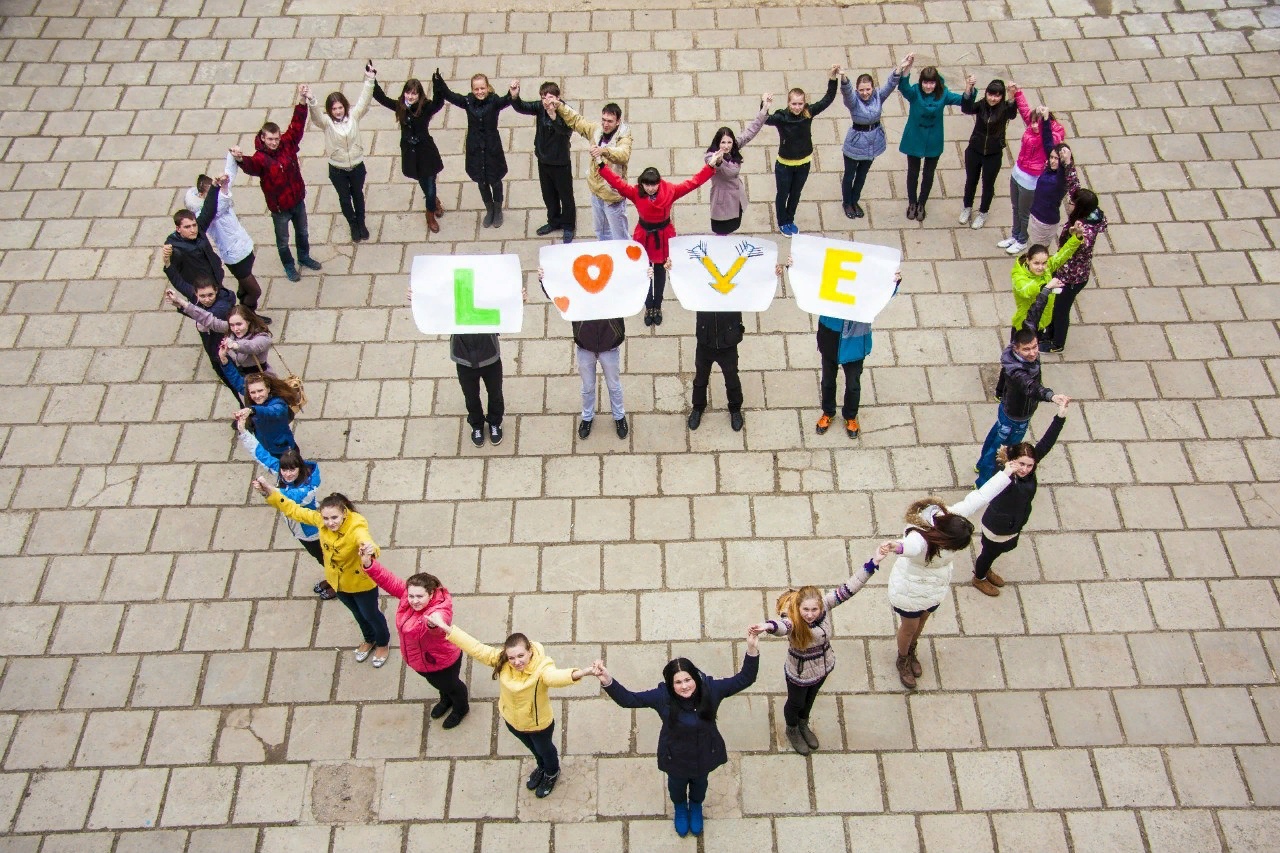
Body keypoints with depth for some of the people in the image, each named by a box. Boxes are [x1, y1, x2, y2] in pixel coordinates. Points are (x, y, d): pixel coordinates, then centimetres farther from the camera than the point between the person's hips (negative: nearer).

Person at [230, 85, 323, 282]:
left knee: (302, 232, 27)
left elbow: (297, 124, -16)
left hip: (298, 200, 5)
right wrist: (240, 159, -72)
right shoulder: (260, 157, -25)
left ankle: (304, 257, 52)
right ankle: (289, 266, 40)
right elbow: (250, 166, -47)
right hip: (279, 207, -5)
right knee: (283, 240, 16)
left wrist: (302, 100, -28)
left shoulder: (288, 144, -11)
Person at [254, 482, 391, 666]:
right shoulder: (321, 520, -24)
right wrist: (270, 492, -21)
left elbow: (365, 541, -62)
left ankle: (383, 643, 53)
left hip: (361, 582, -6)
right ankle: (369, 640, 61)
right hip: (337, 582, 6)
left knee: (370, 614, 22)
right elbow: (295, 510, -12)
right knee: (357, 613, 32)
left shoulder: (356, 527, -41)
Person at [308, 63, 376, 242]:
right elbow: (316, 114, -36)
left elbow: (364, 100, -23)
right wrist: (311, 101, -59)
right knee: (344, 198, 18)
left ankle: (361, 223, 44)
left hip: (357, 166, 1)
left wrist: (369, 80, -38)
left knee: (358, 194, 22)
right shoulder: (326, 121, -16)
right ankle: (353, 225, 41)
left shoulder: (353, 116, -12)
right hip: (337, 169, -1)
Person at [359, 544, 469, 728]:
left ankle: (461, 708, 59)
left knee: (451, 685, 27)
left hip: (442, 661, -6)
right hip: (418, 660, 6)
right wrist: (368, 563, -47)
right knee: (436, 683, 36)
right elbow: (387, 579, -29)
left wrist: (434, 623, -90)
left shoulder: (440, 610, -43)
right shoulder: (409, 591, -24)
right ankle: (445, 700, 68)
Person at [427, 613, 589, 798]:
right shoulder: (501, 660, -26)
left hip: (539, 724, -4)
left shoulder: (542, 667, -41)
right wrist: (446, 628, -29)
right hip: (512, 720, 5)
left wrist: (578, 674, -85)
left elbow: (555, 676, -61)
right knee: (532, 748, 35)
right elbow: (476, 648, -26)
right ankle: (542, 768, 67)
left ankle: (552, 773, 61)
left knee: (544, 749, 28)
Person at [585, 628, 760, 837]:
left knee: (699, 784, 33)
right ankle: (680, 808, 68)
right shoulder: (662, 696, -32)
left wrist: (752, 649, -42)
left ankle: (696, 806, 69)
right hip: (676, 757, -1)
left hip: (704, 754, 1)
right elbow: (628, 699, -29)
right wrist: (606, 680, -46)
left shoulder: (711, 689, -29)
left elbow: (744, 679, -26)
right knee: (676, 785, 31)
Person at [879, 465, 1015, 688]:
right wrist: (897, 547, -96)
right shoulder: (919, 537, -45)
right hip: (911, 588, -6)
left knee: (921, 621, 29)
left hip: (936, 586, 6)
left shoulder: (951, 517, -27)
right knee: (909, 627, 20)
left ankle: (911, 652, 58)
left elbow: (980, 497, -16)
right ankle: (903, 660, 50)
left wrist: (1007, 472, -6)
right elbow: (911, 545, -71)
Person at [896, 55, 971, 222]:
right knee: (913, 173, 17)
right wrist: (906, 69, -60)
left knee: (928, 175, 17)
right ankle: (912, 203, 40)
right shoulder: (914, 92, -19)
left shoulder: (942, 94, -14)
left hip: (934, 143, 1)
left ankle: (922, 204, 39)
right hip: (914, 141, -1)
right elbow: (903, 87, -40)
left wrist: (969, 88, -49)